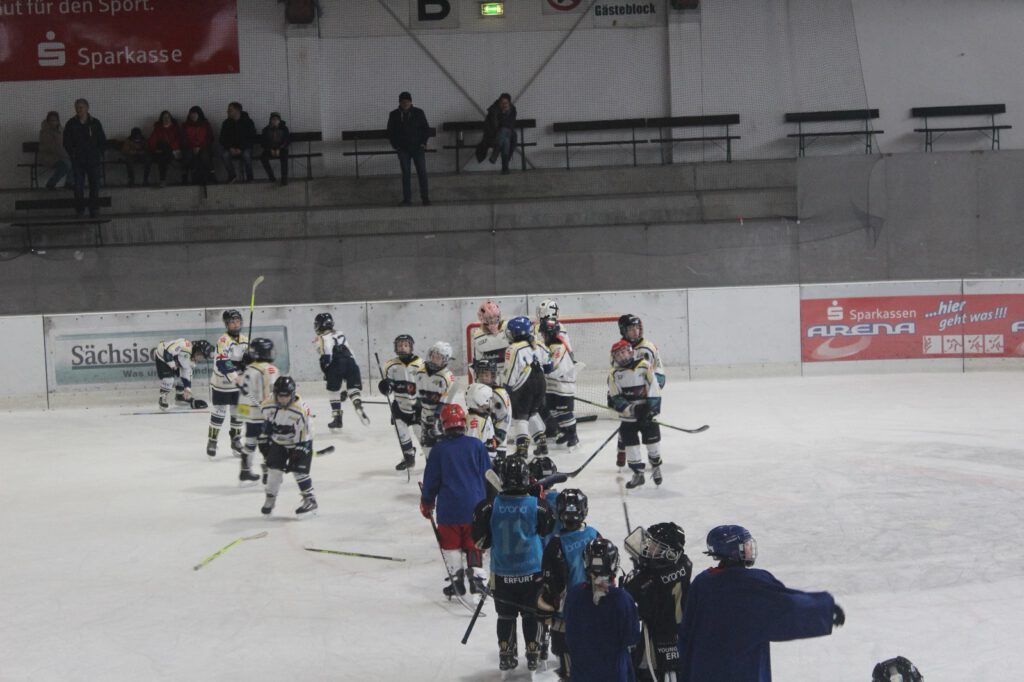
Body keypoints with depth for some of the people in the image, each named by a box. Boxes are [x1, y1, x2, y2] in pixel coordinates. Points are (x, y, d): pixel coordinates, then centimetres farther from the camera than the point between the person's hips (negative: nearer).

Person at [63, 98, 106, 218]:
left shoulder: (95, 123, 4)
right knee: (78, 187, -3)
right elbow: (67, 143, 8)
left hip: (94, 160, 0)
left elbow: (103, 141, 9)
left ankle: (94, 210, 8)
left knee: (95, 186, 1)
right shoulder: (71, 124, 4)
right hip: (78, 161, 0)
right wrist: (73, 154, -2)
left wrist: (98, 153, 1)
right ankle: (80, 211, 3)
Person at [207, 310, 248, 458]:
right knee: (219, 413, 0)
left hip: (238, 384, 6)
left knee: (238, 412, 12)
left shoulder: (245, 340, 1)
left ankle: (236, 441, 26)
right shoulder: (223, 340, -21)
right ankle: (212, 441, 14)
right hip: (221, 384, -6)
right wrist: (236, 378, -36)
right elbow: (222, 364, -30)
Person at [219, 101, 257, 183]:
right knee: (224, 155, -31)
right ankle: (232, 176, -13)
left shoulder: (248, 122, -5)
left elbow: (252, 138, -8)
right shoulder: (226, 123, 4)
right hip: (231, 148, 2)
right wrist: (230, 148, -15)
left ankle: (248, 177, -17)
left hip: (244, 148, -2)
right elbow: (222, 139, 5)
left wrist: (241, 149, -20)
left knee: (246, 154, -37)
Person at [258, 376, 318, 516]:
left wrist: (298, 454, -23)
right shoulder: (268, 406, -16)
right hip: (278, 442, 4)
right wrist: (263, 442, 6)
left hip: (298, 443, -4)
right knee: (274, 468, -6)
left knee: (299, 470, -11)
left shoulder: (302, 410, -29)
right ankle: (270, 499, 11)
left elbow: (305, 435, -23)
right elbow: (265, 425, 3)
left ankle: (310, 500, 1)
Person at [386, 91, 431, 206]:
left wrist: (423, 143, -4)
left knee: (422, 173, -2)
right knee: (406, 174, 2)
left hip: (418, 148, -1)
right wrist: (395, 145, 1)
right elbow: (390, 132, 10)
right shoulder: (394, 115, 2)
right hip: (403, 149, 1)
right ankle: (407, 199, 6)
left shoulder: (418, 112, 0)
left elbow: (426, 128, 6)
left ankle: (425, 198, 5)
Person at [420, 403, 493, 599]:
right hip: (474, 507, 2)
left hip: (448, 508, -1)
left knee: (451, 544, 11)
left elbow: (431, 480, 0)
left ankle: (456, 580, 7)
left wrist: (427, 503, 15)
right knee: (473, 544, 13)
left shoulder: (439, 449, -5)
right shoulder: (477, 445, -1)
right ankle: (476, 577, 3)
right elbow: (487, 476, 4)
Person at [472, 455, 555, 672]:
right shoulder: (538, 506, -12)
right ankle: (533, 654, 17)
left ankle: (506, 655, 18)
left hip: (502, 573, 1)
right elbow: (549, 532, 2)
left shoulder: (490, 507, -10)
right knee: (531, 614, 13)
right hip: (532, 572, -1)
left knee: (505, 615, 14)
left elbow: (481, 541, -4)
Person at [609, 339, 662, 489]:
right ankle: (638, 474, 14)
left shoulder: (644, 366, -8)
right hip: (627, 416, 1)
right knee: (630, 443, 2)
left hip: (647, 413, -1)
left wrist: (651, 409, -16)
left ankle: (656, 467, 29)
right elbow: (615, 399, -8)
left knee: (653, 440, 4)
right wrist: (631, 409, -21)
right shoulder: (614, 374, -4)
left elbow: (653, 389, -8)